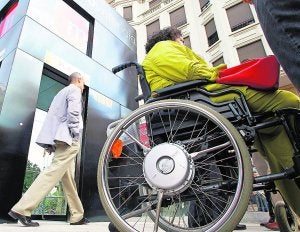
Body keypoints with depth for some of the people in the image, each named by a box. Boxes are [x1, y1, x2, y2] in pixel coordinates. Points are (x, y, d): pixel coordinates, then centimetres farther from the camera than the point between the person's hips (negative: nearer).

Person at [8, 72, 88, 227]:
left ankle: (77, 216, 11)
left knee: (68, 178, 6)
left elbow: (53, 115, 25)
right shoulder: (74, 90, 3)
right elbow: (73, 111, -16)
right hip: (68, 139, -9)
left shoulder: (61, 92, 30)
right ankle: (21, 209, -14)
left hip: (59, 139, 10)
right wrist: (75, 133, -11)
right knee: (53, 172, -13)